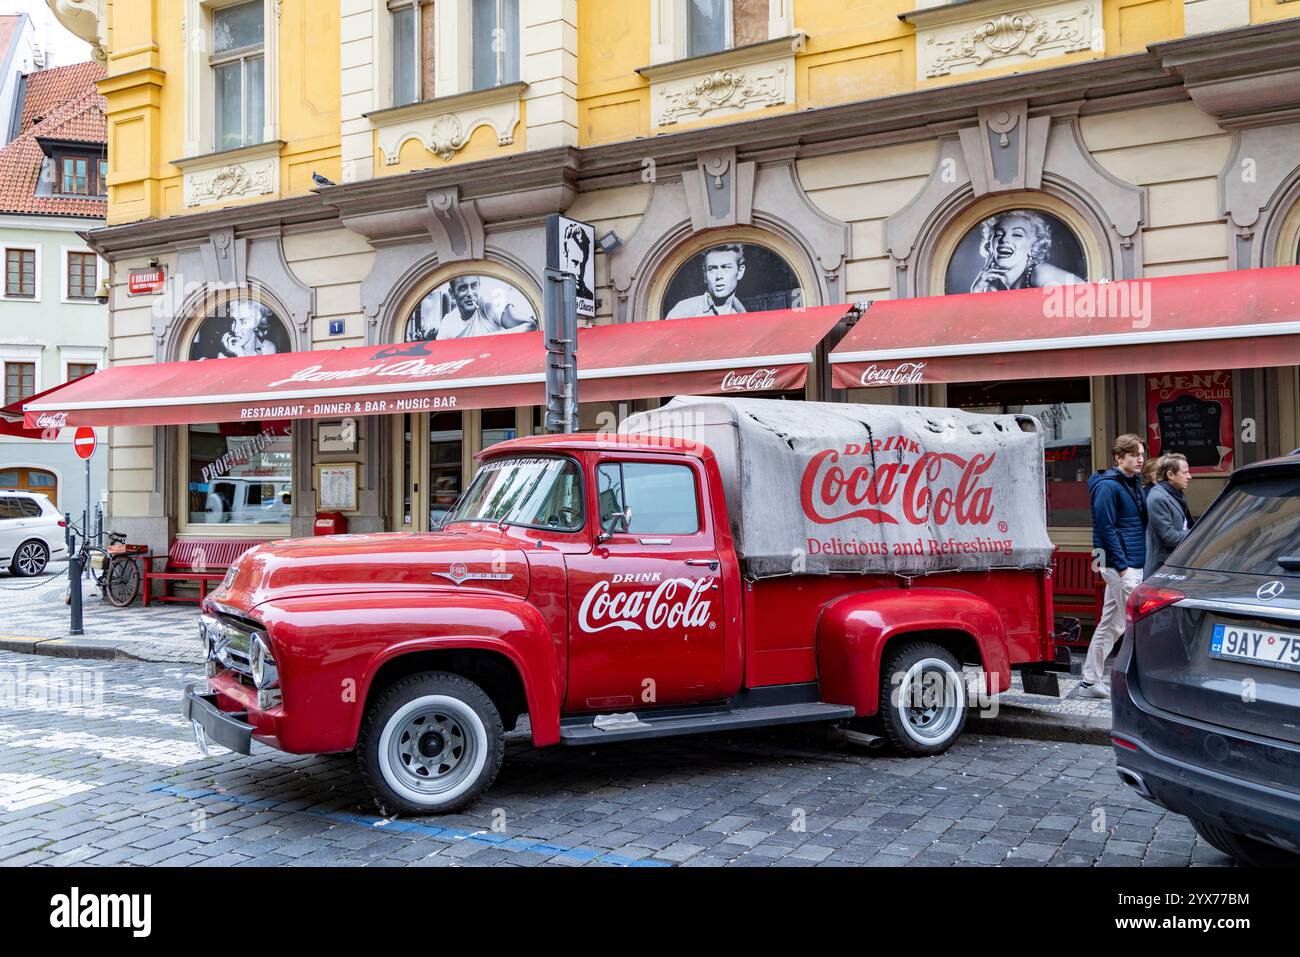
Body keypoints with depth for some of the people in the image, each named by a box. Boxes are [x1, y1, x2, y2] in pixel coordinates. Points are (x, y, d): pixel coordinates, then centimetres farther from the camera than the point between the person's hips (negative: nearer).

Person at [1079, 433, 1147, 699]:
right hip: (1120, 564, -9)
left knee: (1110, 624, 12)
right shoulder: (1108, 486, -12)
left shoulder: (1134, 483, 17)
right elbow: (1105, 529, -17)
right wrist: (1122, 566, -20)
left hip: (1133, 564, 9)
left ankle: (1091, 681, 19)